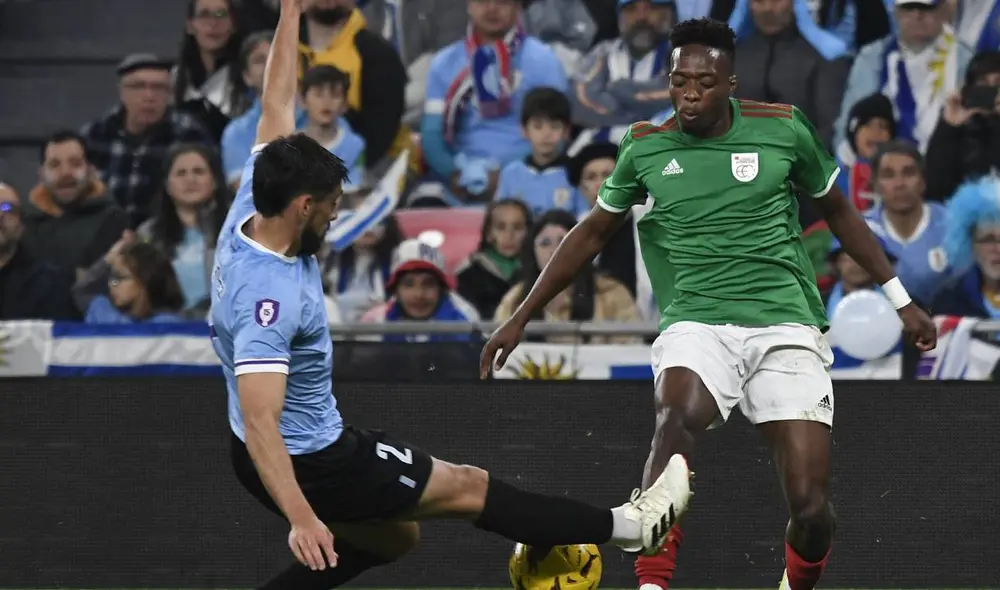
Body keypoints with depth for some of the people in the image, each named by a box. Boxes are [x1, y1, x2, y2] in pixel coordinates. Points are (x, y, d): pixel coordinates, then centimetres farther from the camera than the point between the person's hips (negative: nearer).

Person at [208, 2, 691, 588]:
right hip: (309, 462, -10)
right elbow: (260, 421, -40)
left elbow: (277, 108, 4)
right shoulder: (268, 294, -34)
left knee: (394, 535, 26)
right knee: (468, 487, 4)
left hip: (309, 438, 10)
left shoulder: (250, 214, -8)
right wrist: (301, 518, -47)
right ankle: (628, 526, 18)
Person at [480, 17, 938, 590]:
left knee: (812, 506, -11)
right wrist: (521, 318, 17)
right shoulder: (646, 147, 5)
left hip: (784, 325, 0)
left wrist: (900, 298, 18)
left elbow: (838, 210, 17)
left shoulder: (783, 129, 2)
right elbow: (592, 233, 19)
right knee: (676, 419, -36)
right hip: (696, 325, 0)